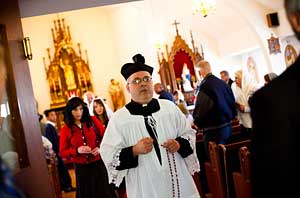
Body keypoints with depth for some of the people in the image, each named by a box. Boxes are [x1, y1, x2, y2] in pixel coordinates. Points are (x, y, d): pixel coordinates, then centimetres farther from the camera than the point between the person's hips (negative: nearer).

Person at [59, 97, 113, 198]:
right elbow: (62, 152, -2)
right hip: (81, 167, 0)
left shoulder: (93, 121, -1)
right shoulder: (65, 130, -3)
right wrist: (77, 150, -18)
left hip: (98, 164, 1)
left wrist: (100, 147, -12)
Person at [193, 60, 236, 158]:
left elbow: (200, 110, -20)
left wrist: (196, 123, -1)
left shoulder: (205, 86, -20)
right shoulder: (222, 83, 3)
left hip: (213, 130, -8)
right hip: (227, 126, 8)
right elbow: (232, 102, 11)